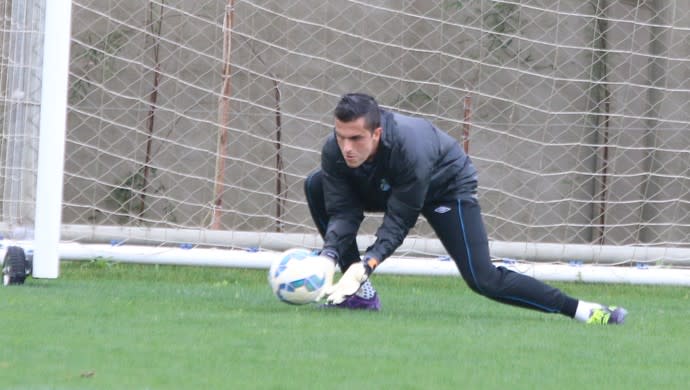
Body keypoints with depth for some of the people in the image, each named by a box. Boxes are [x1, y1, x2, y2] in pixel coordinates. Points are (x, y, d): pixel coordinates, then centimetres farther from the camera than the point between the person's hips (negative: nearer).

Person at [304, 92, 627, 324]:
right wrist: (328, 255, -43)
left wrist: (365, 264, -50)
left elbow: (399, 222, -38)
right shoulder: (335, 151, -27)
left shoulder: (410, 147, -42)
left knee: (483, 280, -20)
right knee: (316, 186, -13)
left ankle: (582, 310, -16)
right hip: (387, 187, 6)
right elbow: (342, 213, -24)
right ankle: (359, 293, -8)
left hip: (448, 186, -6)